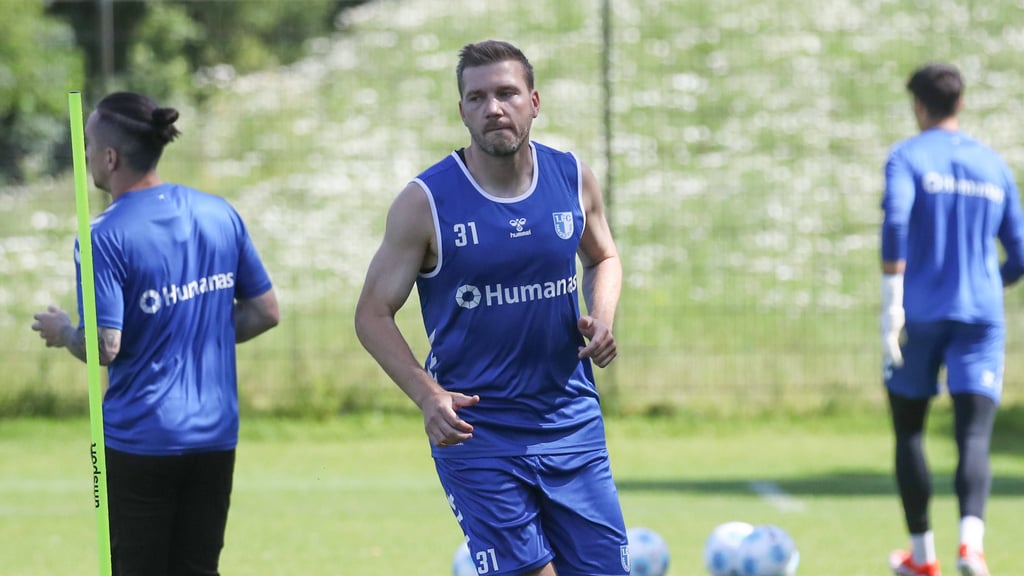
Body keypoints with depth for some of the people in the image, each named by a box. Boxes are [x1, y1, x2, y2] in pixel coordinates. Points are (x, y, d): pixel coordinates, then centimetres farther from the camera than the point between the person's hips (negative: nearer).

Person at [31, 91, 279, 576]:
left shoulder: (104, 238, -13)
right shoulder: (220, 214, 4)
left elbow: (104, 347, -18)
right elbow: (265, 311, 9)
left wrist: (61, 331, 2)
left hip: (139, 440, -5)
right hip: (215, 436, 5)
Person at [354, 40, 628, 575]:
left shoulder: (573, 179, 2)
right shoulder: (426, 202, -9)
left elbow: (603, 257, 21)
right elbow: (373, 314, -4)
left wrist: (602, 318, -1)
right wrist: (426, 395, -19)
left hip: (572, 424, 4)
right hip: (473, 427, -4)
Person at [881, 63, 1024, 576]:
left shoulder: (907, 158, 0)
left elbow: (896, 220, -19)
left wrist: (892, 303, -19)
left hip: (920, 316, -2)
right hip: (981, 317, 2)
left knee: (909, 432, 15)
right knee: (974, 437, -8)